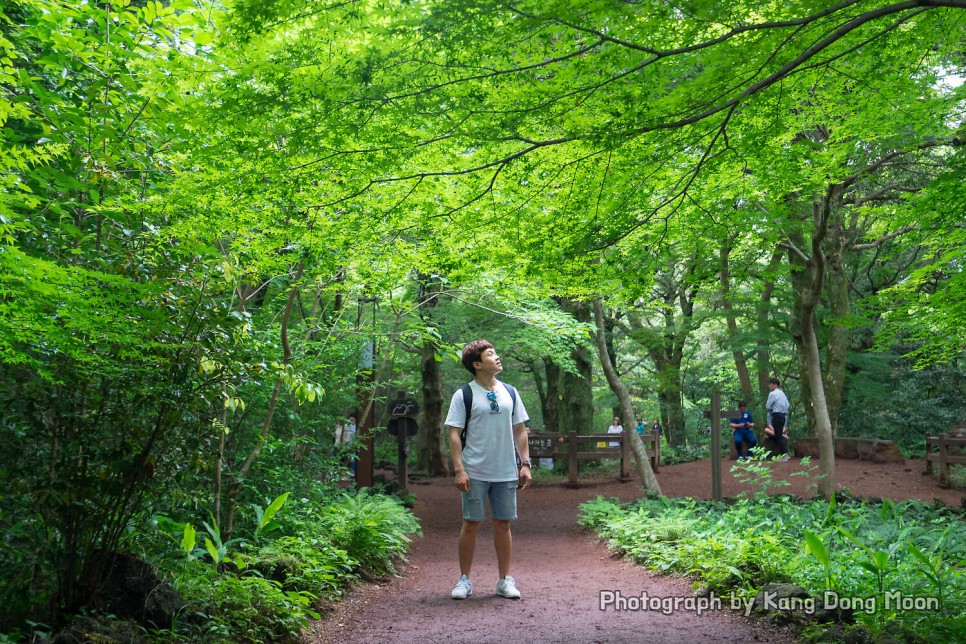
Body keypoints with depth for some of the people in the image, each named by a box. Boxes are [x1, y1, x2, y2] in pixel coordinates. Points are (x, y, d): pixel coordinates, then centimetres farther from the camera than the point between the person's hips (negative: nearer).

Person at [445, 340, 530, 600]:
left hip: (506, 472, 3)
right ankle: (464, 580, 14)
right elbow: (454, 434, -7)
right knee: (471, 524, 3)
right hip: (475, 473, -3)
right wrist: (459, 470, -14)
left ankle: (505, 580, 17)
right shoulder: (464, 395, -4)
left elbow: (520, 431, 12)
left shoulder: (509, 392, 9)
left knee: (503, 524, 7)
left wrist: (525, 464, 6)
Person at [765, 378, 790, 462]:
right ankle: (785, 454, 17)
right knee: (780, 435, 15)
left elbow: (767, 406, -8)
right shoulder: (782, 393, 15)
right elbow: (787, 405, 19)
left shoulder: (773, 394, -11)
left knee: (778, 436, -6)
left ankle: (783, 456, -8)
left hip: (777, 416, -9)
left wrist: (771, 409, 12)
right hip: (783, 415, 9)